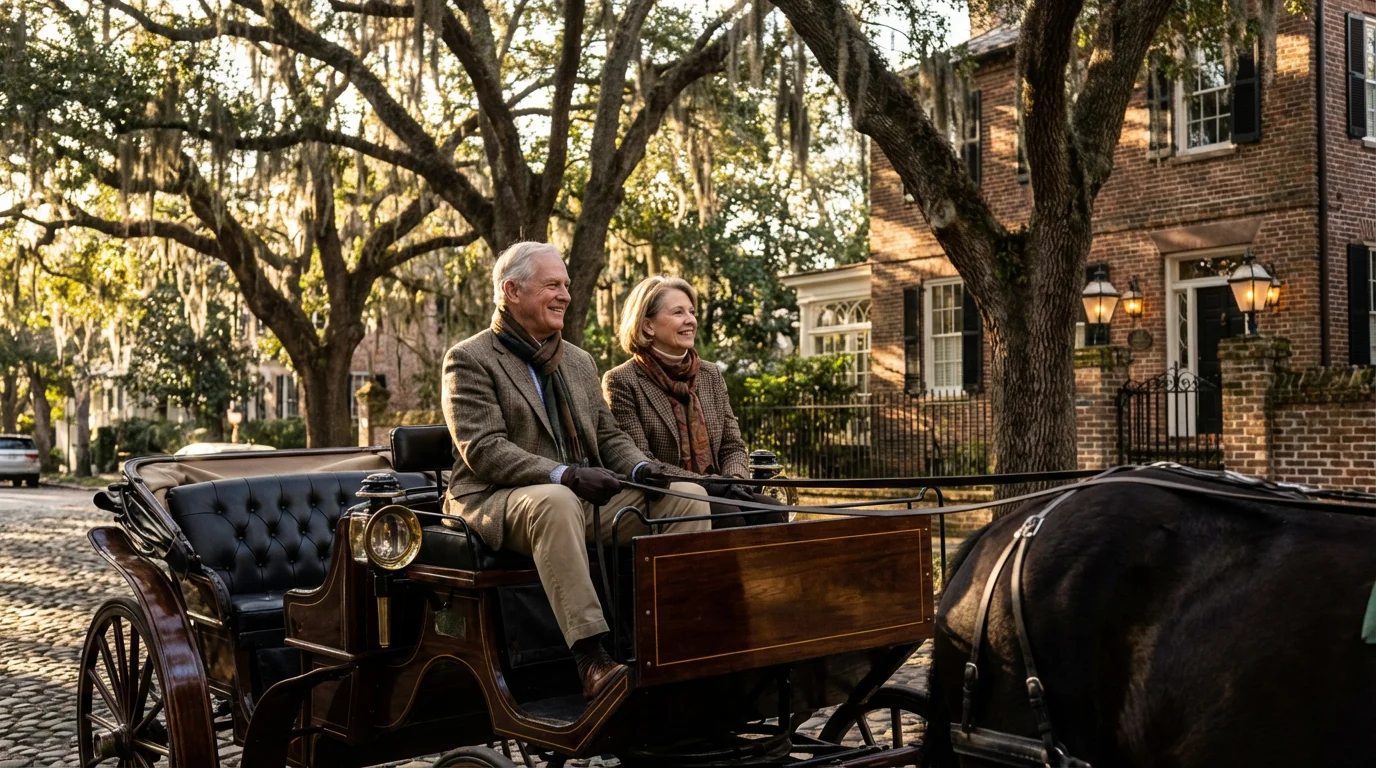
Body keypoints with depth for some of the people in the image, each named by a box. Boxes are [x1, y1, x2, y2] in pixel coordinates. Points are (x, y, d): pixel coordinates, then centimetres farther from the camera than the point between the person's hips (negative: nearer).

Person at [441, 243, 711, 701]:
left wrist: (641, 467, -4)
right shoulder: (468, 360, -2)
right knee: (557, 502, -41)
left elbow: (609, 436, 20)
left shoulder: (579, 362, 21)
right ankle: (591, 661, -43)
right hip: (499, 502, -7)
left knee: (687, 497, -11)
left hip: (588, 496, 7)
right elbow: (482, 449, -14)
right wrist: (563, 475, -27)